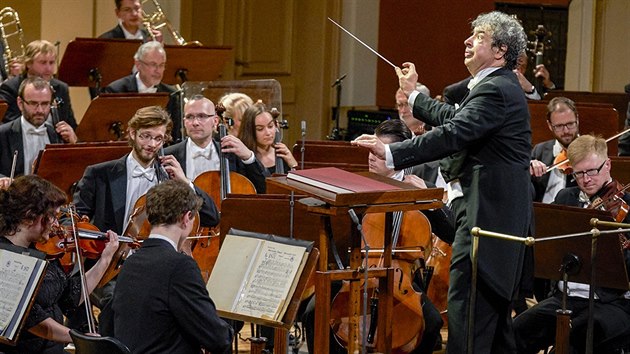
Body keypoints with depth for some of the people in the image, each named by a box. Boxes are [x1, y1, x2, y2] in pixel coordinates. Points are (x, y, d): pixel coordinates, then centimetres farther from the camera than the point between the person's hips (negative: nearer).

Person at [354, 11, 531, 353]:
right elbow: (454, 118, 29)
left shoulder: (495, 90, -17)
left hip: (488, 212, -11)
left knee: (465, 302, -13)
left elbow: (452, 135, -27)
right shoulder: (496, 85, 17)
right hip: (496, 212, 11)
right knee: (493, 303, 16)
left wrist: (391, 152, -30)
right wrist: (414, 95, 38)